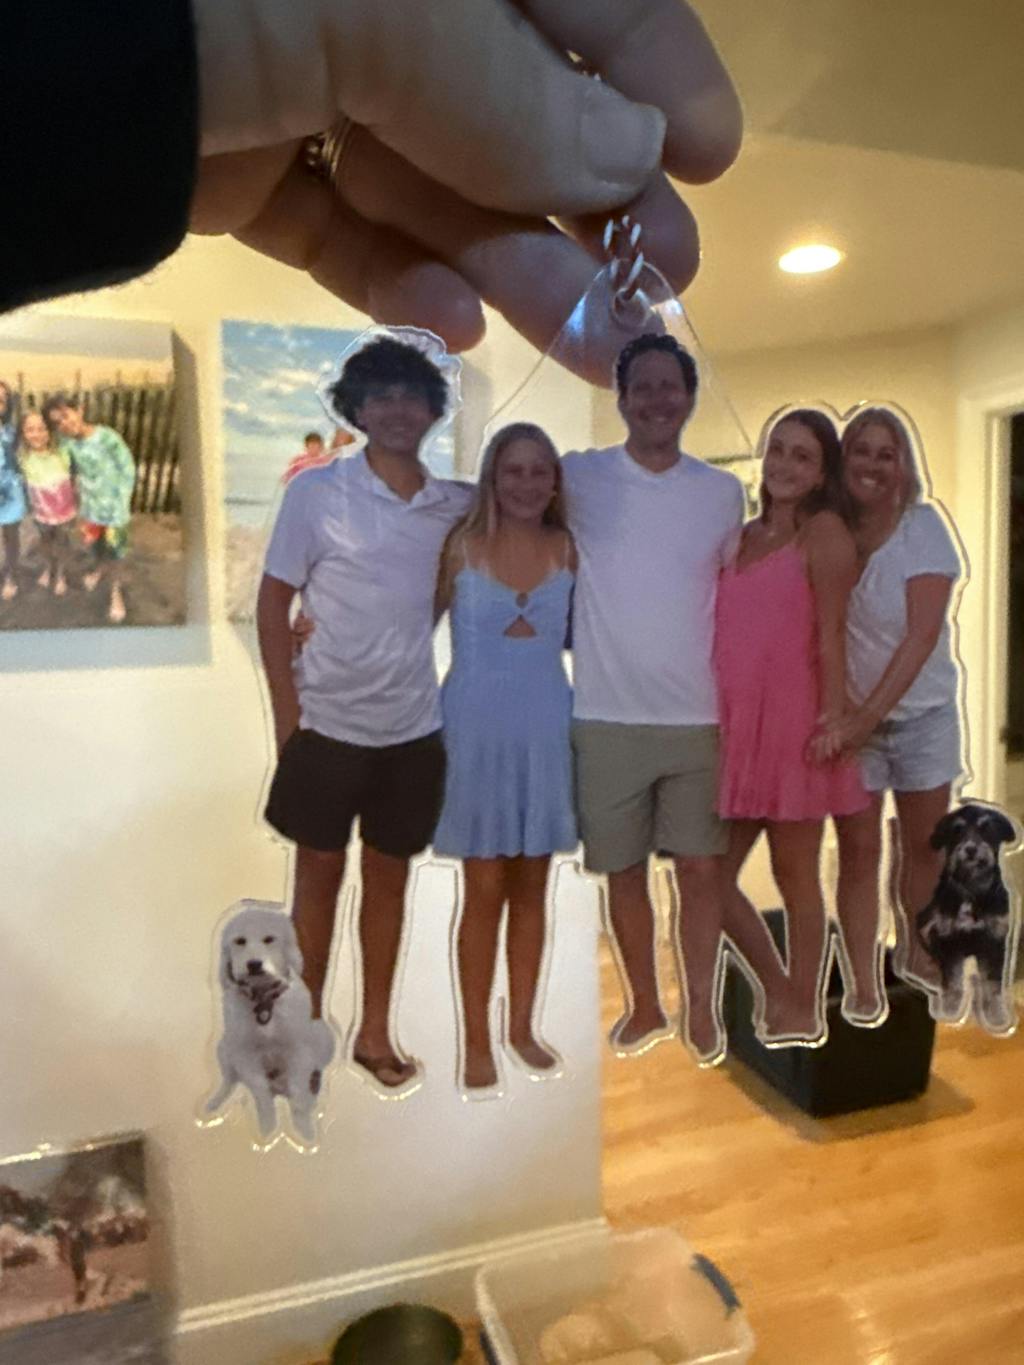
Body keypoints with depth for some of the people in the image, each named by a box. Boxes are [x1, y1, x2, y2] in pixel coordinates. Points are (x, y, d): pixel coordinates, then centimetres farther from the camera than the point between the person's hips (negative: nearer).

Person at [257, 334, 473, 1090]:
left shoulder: (457, 506, 2)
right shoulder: (315, 492, -5)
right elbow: (273, 602, -4)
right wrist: (286, 712, -8)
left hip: (414, 728, 3)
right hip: (328, 724, -2)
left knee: (389, 878, 13)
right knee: (320, 875, 9)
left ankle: (375, 1031, 30)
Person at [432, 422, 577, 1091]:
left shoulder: (568, 550, 3)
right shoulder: (460, 546, -3)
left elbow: (582, 632, 11)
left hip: (546, 726, 3)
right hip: (478, 726, -3)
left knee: (532, 887, 12)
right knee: (485, 890, 3)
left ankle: (522, 1025, 28)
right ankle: (476, 1040, 18)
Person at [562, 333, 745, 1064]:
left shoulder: (725, 491, 4)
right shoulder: (579, 478, -3)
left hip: (699, 716, 1)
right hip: (607, 717, -1)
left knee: (701, 867, 8)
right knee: (625, 870, 12)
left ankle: (702, 1008, 28)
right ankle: (645, 1005, 32)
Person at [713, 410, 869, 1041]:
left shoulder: (824, 532, -1)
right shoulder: (744, 536, 17)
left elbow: (832, 633, -8)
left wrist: (834, 715, -16)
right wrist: (711, 719, 11)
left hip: (791, 724, -6)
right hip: (734, 725, 6)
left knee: (795, 875, 5)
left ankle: (803, 1013, 23)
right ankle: (778, 991, 29)